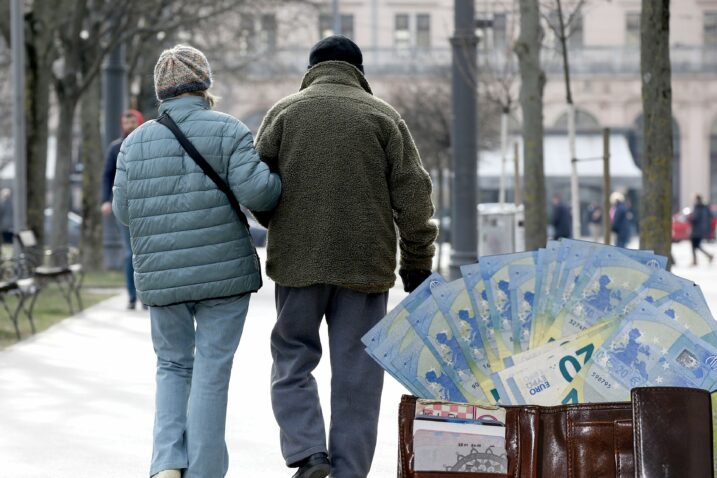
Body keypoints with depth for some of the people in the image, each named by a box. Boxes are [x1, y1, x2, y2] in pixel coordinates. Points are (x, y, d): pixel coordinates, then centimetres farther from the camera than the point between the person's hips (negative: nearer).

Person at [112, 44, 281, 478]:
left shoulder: (136, 142, 4)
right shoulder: (228, 131, -6)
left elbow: (125, 209, 3)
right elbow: (255, 189, -16)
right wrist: (284, 180, 3)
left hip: (160, 276, 3)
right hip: (223, 272, -3)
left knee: (173, 366, 17)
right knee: (212, 370, 5)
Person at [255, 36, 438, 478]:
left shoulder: (284, 112, 5)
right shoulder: (384, 117, 5)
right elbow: (413, 195, 1)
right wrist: (418, 263, 7)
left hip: (298, 260, 0)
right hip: (366, 263, 0)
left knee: (293, 358, 11)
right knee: (356, 373, 5)